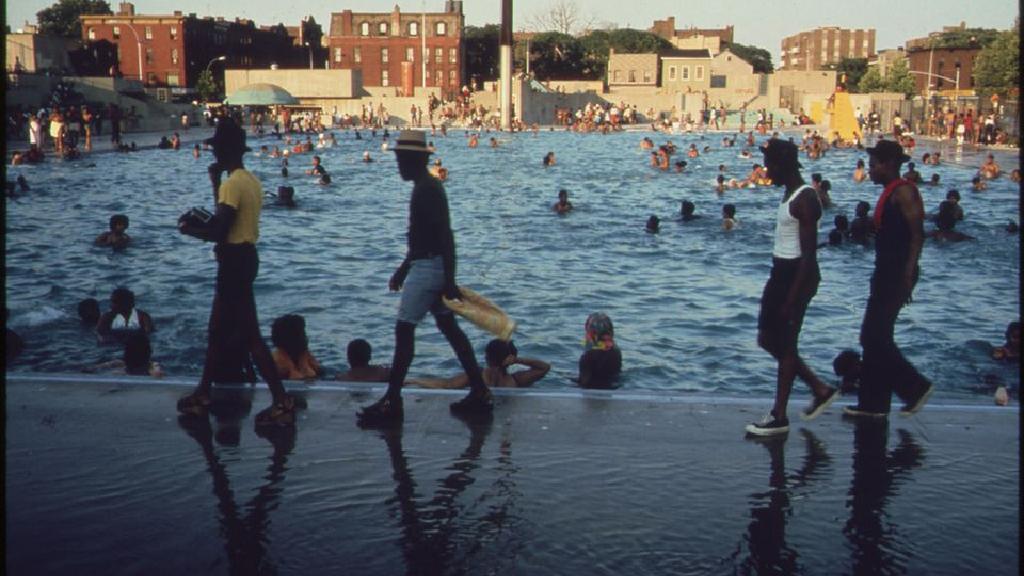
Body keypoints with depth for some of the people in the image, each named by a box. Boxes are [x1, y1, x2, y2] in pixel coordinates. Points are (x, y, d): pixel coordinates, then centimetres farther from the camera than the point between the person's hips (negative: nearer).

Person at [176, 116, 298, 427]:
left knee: (249, 334, -7)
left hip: (234, 260, -10)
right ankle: (203, 394, 30)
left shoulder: (232, 183, -18)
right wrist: (216, 183, 18)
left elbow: (218, 231, -22)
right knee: (218, 329, 19)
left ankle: (282, 402, -7)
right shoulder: (251, 180, 12)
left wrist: (188, 228, -5)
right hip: (245, 257, 10)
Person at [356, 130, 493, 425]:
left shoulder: (428, 190, -17)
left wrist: (449, 281, -25)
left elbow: (445, 235, -23)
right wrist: (403, 268, 27)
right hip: (429, 266, 11)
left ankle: (392, 403, -1)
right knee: (449, 327, 12)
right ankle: (480, 393, 16)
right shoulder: (425, 187, 15)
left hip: (429, 268, -10)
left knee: (404, 330, -6)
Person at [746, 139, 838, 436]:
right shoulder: (790, 195, 13)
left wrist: (792, 297, -23)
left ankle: (779, 417, 9)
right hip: (781, 272, 10)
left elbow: (809, 253, -21)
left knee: (785, 344, -2)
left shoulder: (805, 200, -18)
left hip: (797, 275, -10)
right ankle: (820, 389, 25)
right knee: (768, 339, 15)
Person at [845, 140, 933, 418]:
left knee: (875, 338, -9)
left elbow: (917, 235, -19)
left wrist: (908, 276, -24)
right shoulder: (889, 193, 16)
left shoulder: (904, 191, -12)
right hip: (886, 273, 10)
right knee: (875, 338, 11)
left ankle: (916, 387, 4)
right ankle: (873, 403, 16)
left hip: (898, 275, -10)